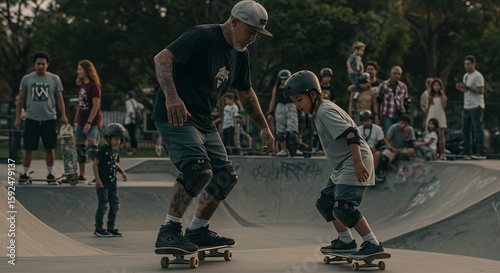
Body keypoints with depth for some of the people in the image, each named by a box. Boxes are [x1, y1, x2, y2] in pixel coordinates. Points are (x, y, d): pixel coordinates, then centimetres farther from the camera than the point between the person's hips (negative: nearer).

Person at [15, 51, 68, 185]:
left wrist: (63, 116, -5)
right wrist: (17, 118, 3)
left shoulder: (54, 79, 6)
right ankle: (24, 175, 11)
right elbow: (20, 100, 8)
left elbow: (59, 99, 6)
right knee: (28, 148, 1)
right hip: (31, 119, 0)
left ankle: (50, 175, 13)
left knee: (49, 148, 3)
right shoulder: (26, 79, 6)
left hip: (49, 119, 0)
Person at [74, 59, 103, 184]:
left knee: (93, 149, -14)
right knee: (80, 148, 10)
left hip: (93, 122, -9)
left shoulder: (94, 85, -11)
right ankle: (82, 175, 19)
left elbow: (96, 106, -16)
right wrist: (75, 121, 16)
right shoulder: (82, 86, 14)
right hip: (81, 122, 9)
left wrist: (89, 122, -19)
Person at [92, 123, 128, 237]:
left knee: (115, 205, 8)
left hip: (112, 183, 8)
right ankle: (98, 229, 3)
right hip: (103, 184, -8)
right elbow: (95, 164, -12)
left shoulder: (115, 150, 11)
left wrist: (122, 172, 10)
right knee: (103, 205, -6)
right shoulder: (103, 149, -11)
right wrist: (98, 179, -16)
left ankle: (110, 228, 17)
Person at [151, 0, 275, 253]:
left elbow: (246, 94, 25)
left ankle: (197, 231, 21)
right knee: (198, 169, -27)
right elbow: (162, 58, -28)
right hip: (175, 116, -9)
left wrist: (264, 128, 24)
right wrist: (172, 96, -42)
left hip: (204, 122, 9)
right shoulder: (202, 36, -17)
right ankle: (168, 232, -18)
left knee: (226, 176, 8)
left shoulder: (240, 54, 10)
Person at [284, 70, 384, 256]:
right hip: (342, 166, 11)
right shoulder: (320, 112, 14)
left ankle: (373, 244, -13)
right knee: (325, 202, 15)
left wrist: (358, 163, -32)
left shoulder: (325, 112, -16)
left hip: (354, 164, -11)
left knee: (343, 208, -19)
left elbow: (351, 135, -26)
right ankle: (346, 241, 24)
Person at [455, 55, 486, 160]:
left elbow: (481, 91, -17)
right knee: (465, 129, 9)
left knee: (477, 129, -9)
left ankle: (481, 153, -9)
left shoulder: (478, 76, -10)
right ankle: (467, 152, 15)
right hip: (466, 107, 9)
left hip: (476, 107, -9)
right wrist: (459, 88, 2)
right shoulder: (465, 76, 17)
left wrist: (467, 87, -21)